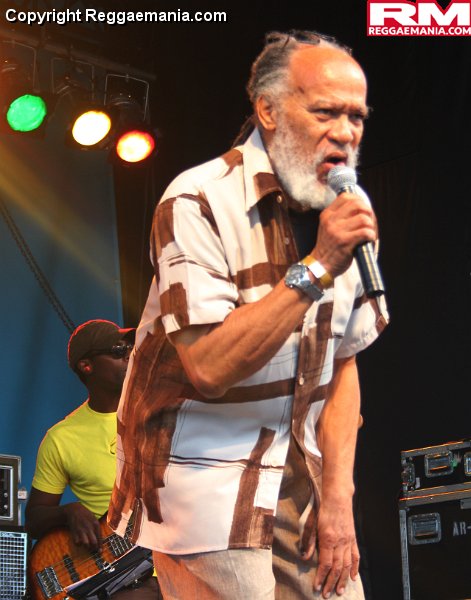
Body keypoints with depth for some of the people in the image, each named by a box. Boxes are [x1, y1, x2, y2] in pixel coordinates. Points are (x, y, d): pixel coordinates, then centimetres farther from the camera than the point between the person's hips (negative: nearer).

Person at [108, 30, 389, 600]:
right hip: (208, 480, -6)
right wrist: (315, 269, -28)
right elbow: (209, 366, -26)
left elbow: (343, 361, 6)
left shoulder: (341, 215, 3)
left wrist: (337, 496, -2)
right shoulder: (199, 202, -17)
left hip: (302, 475, 6)